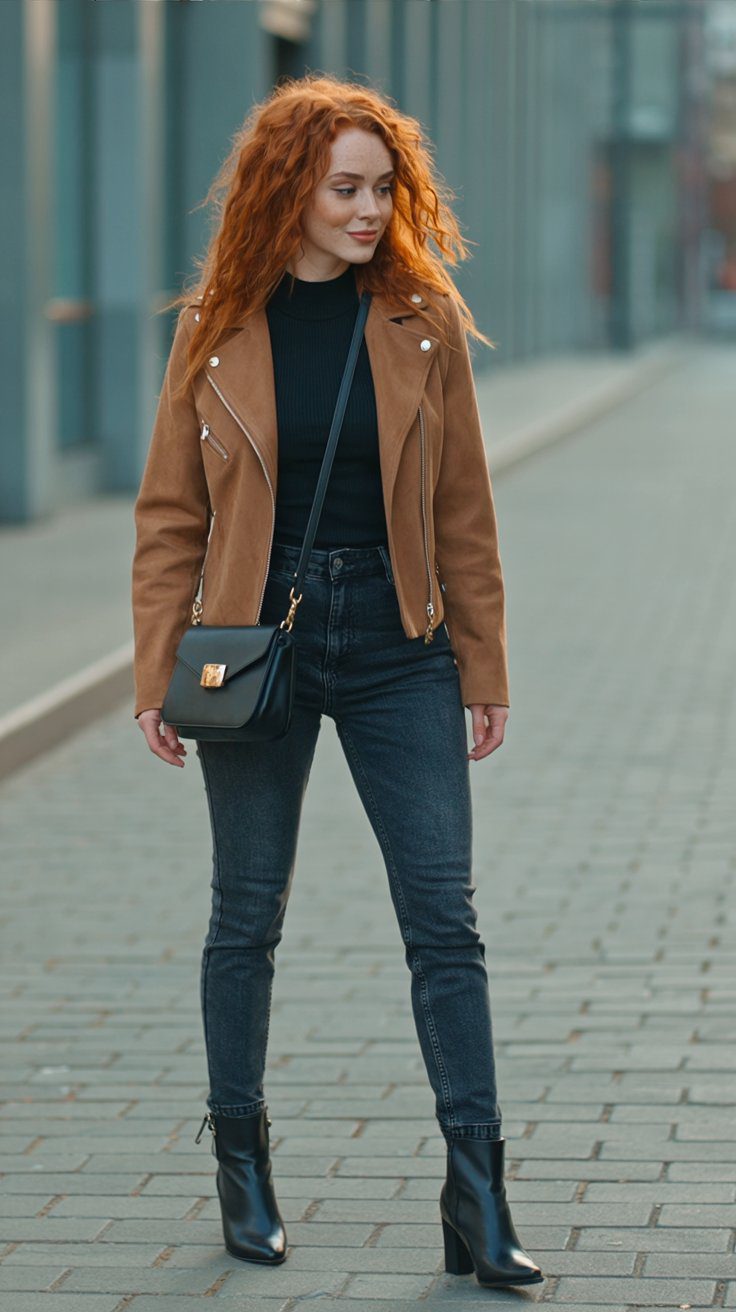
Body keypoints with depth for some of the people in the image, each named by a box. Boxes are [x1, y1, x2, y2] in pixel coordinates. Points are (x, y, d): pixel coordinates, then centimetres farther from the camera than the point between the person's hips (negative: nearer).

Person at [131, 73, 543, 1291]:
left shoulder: (424, 322, 1)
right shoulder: (216, 332, -1)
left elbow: (463, 510, 5)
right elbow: (170, 515, 2)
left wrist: (482, 669, 4)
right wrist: (157, 677, -2)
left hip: (396, 648, 1)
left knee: (446, 921, -3)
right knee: (248, 915, 8)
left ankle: (476, 1201, 0)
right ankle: (241, 1166, 25)